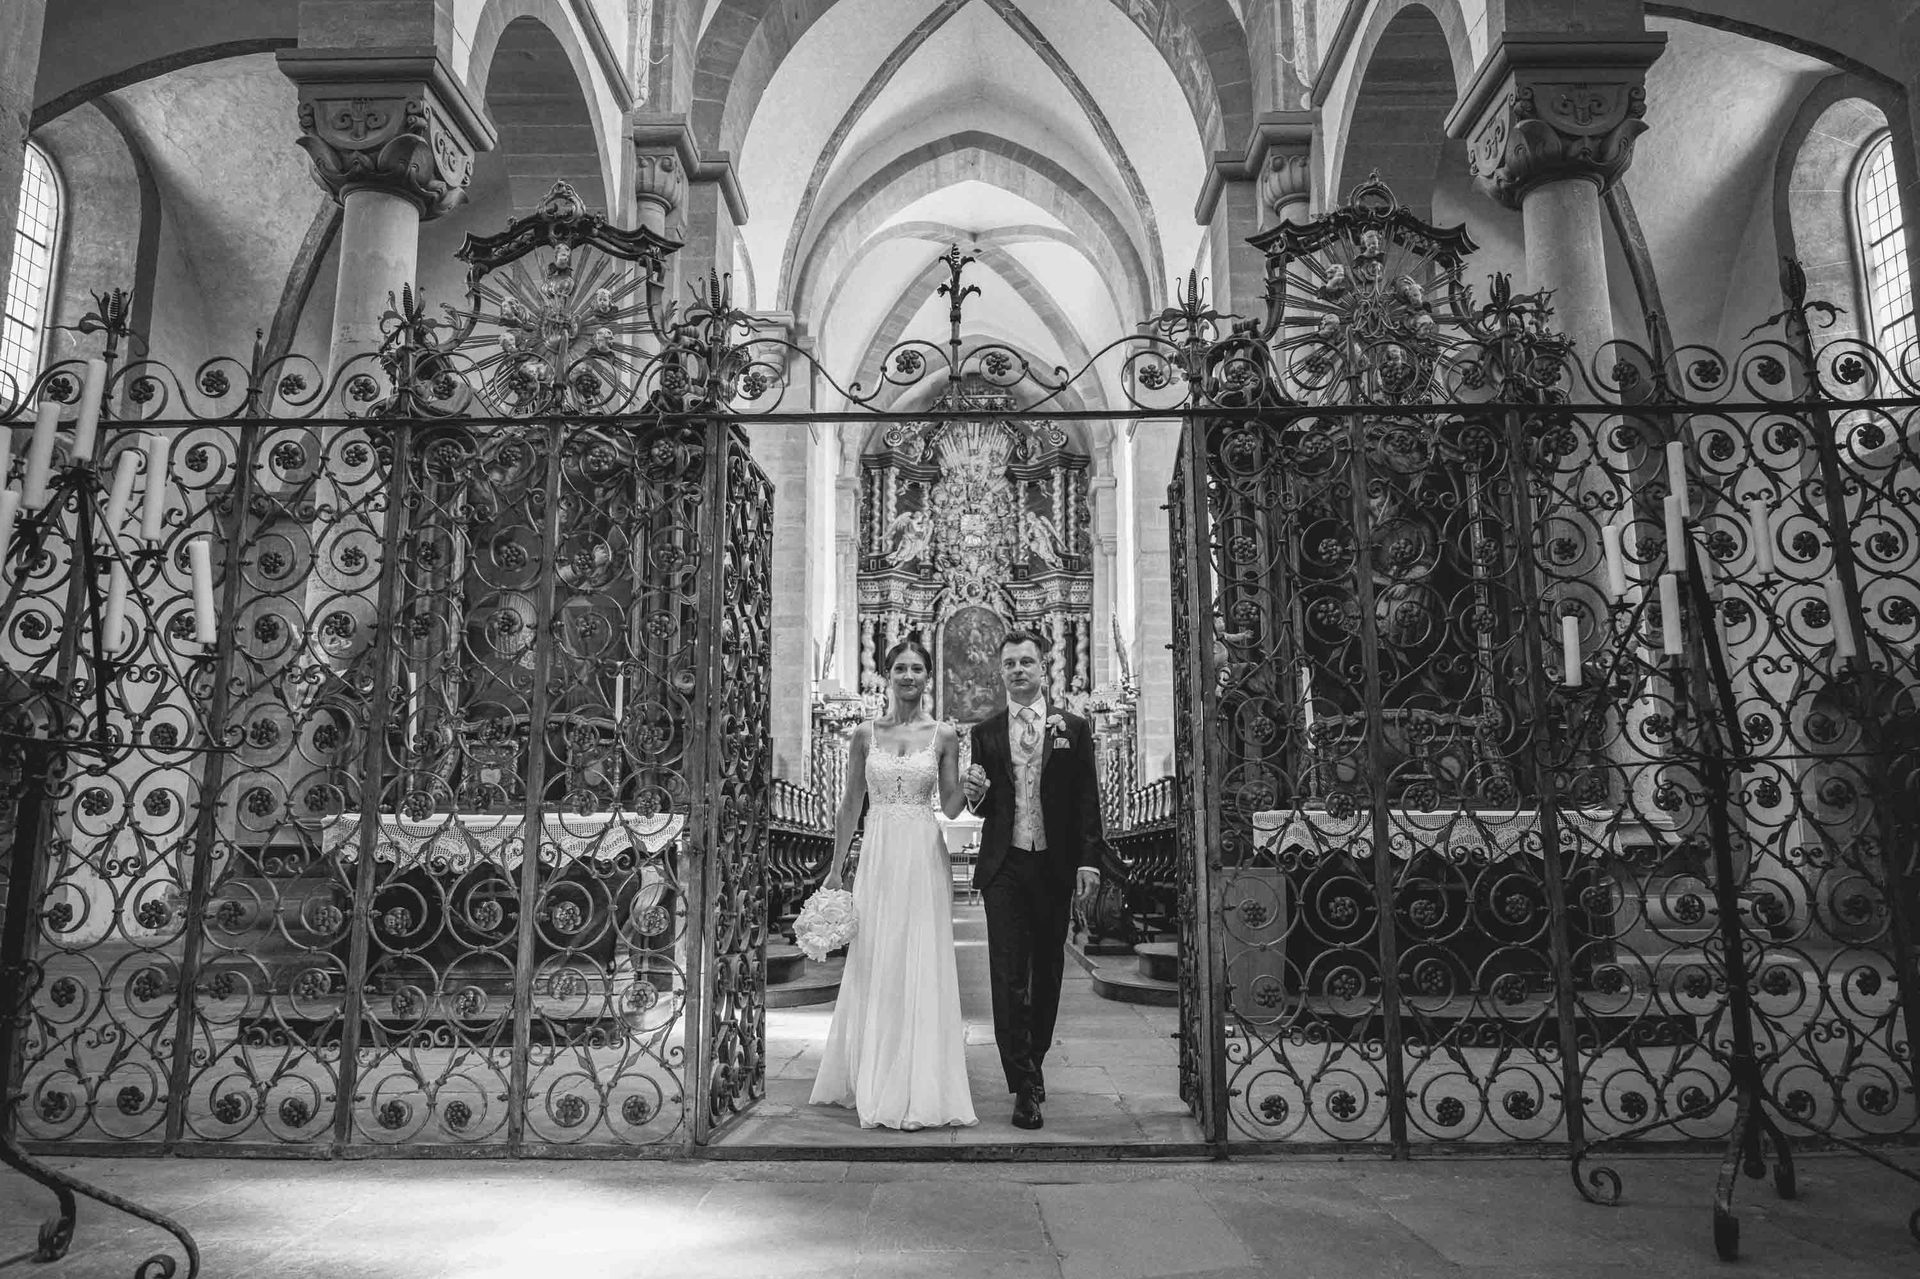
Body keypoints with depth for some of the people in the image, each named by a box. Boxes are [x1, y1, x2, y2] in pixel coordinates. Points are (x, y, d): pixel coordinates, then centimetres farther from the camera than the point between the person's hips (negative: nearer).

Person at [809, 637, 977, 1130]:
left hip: (925, 858, -1)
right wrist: (836, 868, 8)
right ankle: (873, 1082, 18)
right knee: (874, 968, 4)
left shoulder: (944, 736, 3)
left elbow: (950, 806, 7)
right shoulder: (866, 734, 5)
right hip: (878, 857, 1)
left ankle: (921, 1087, 10)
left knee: (924, 968, 0)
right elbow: (850, 805, 9)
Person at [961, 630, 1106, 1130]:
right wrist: (976, 794, -12)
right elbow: (983, 808, 11)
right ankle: (1025, 1087, -2)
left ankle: (1033, 1062, 29)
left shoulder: (1073, 729, 5)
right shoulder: (985, 733, 8)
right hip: (1004, 867, 0)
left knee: (1047, 973, 10)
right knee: (1008, 975, -5)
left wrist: (1089, 861, -5)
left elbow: (1087, 801, 3)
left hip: (1055, 867, 0)